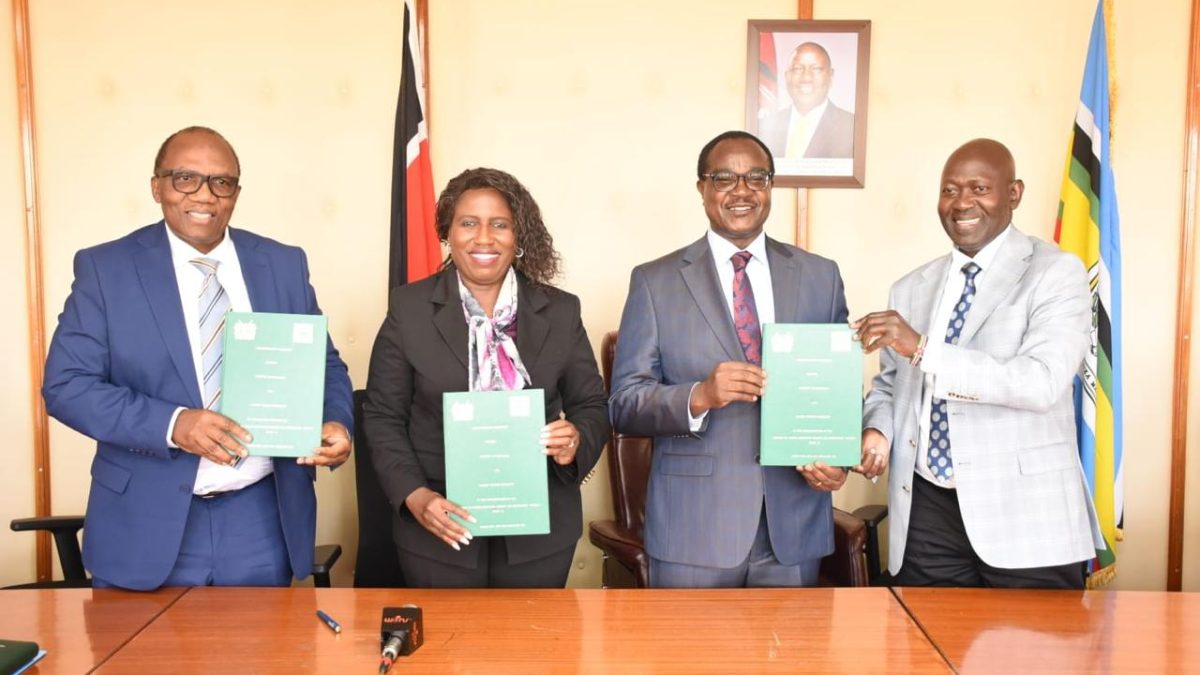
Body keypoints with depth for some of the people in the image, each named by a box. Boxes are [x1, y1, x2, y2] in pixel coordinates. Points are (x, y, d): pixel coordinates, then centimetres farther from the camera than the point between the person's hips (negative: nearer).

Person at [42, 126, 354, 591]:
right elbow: (65, 384, -7)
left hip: (262, 518, 2)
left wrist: (335, 423, -12)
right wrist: (171, 423, -22)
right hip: (147, 524, -2)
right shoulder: (105, 269, -2)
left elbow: (325, 366, 10)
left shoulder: (284, 265, 5)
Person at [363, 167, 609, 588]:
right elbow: (383, 416, 0)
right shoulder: (409, 309, -1)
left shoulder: (560, 311, 2)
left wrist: (575, 443, -16)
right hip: (440, 529, -1)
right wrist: (414, 496, -13)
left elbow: (591, 406, 7)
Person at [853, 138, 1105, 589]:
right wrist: (877, 429, -4)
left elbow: (1043, 382, -18)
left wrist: (923, 349, -23)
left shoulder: (1056, 273, -4)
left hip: (1024, 514, -4)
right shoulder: (911, 289, 11)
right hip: (926, 513, 4)